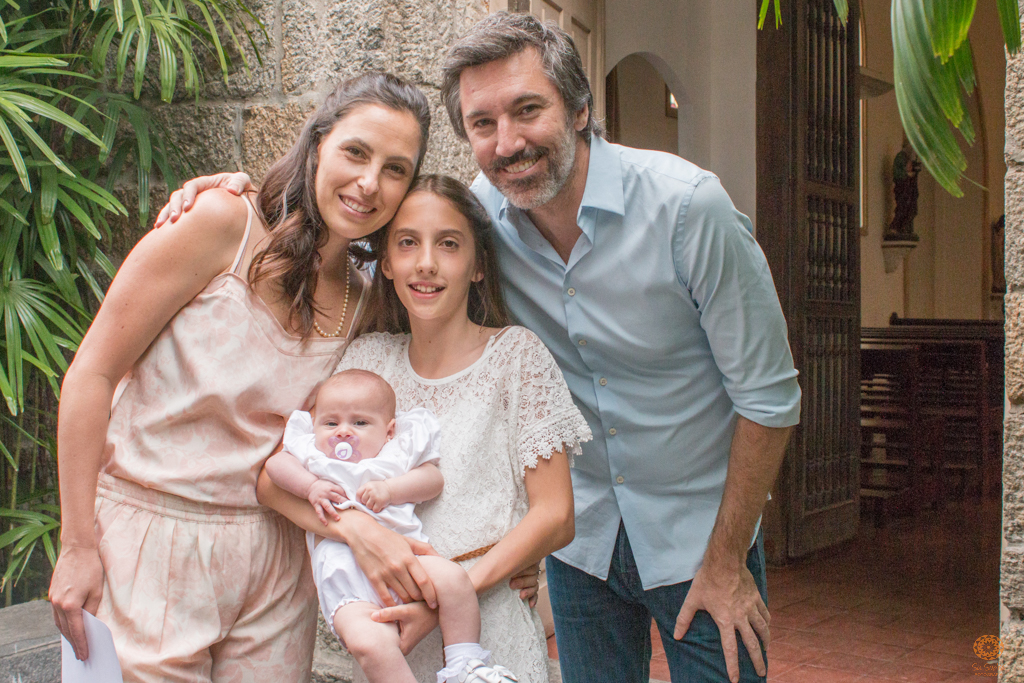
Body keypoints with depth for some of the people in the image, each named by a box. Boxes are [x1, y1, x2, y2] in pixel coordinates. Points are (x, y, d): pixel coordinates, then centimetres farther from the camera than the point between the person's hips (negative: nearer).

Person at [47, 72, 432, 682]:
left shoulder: (363, 305, 1)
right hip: (148, 539, -4)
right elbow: (92, 374, -11)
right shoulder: (223, 224, -14)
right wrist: (78, 543, -11)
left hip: (273, 562, 4)